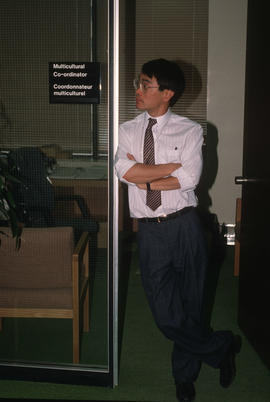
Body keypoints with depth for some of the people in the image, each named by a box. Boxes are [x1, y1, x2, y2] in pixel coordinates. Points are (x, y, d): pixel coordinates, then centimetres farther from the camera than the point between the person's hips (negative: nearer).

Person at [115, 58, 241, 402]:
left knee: (190, 307, 10)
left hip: (184, 227, -2)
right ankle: (223, 346, 27)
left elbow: (189, 179, -13)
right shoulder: (128, 130, 8)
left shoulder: (189, 130, 0)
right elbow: (124, 170, -10)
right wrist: (174, 166, -10)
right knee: (166, 315, 1)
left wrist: (146, 180, -9)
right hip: (150, 232, 2)